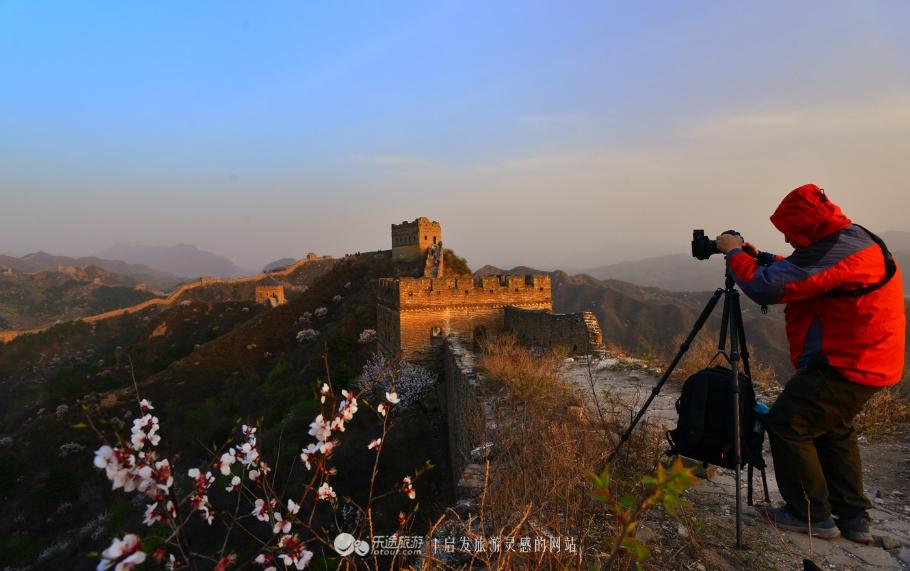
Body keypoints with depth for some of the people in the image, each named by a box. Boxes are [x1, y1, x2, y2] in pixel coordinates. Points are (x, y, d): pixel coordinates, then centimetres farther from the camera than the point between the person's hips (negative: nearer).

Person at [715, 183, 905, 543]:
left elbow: (766, 287, -27)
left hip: (846, 365, -11)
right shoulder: (854, 240, 12)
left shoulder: (835, 251, -23)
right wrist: (760, 257, 11)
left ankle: (811, 516, 6)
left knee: (786, 424, -5)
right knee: (832, 429, 21)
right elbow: (796, 274, 23)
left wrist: (734, 253, -12)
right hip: (868, 361, 11)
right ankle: (853, 518, 27)